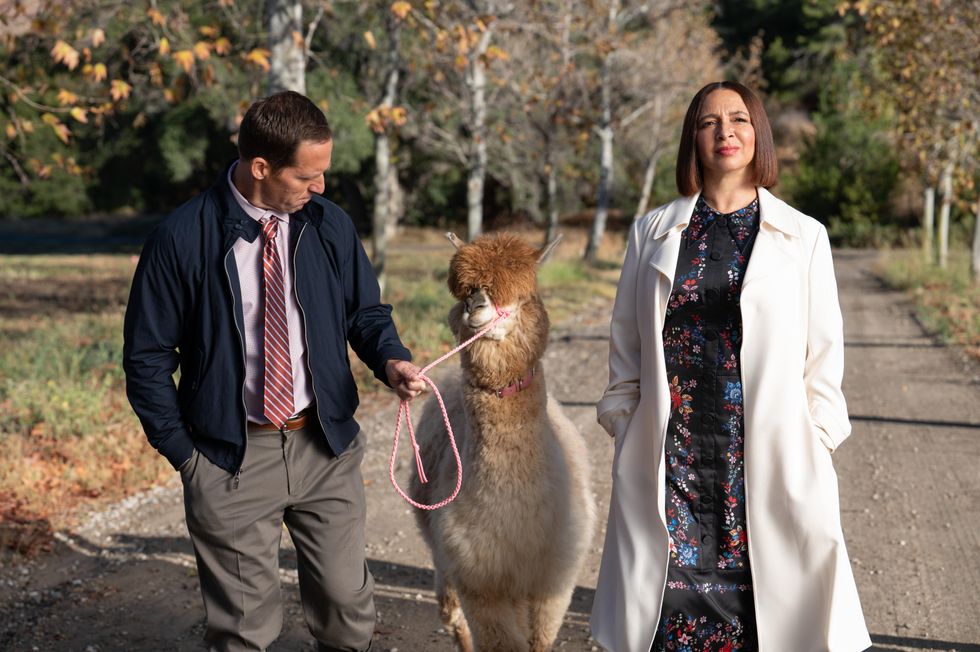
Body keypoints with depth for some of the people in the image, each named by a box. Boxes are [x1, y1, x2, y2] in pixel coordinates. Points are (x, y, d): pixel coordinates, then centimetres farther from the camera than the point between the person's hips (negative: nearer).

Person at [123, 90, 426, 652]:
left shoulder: (329, 224, -1)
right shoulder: (183, 240, -12)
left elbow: (365, 311, 12)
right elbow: (147, 357, -5)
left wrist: (390, 358, -10)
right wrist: (184, 452, -6)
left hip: (326, 444, 3)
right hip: (233, 455, -3)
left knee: (348, 606, 11)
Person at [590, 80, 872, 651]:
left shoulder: (803, 236, 6)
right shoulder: (654, 232, 10)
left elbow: (824, 355, 6)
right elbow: (626, 345, 12)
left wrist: (814, 447, 0)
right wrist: (626, 432, 7)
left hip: (769, 459, -1)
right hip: (669, 461, 1)